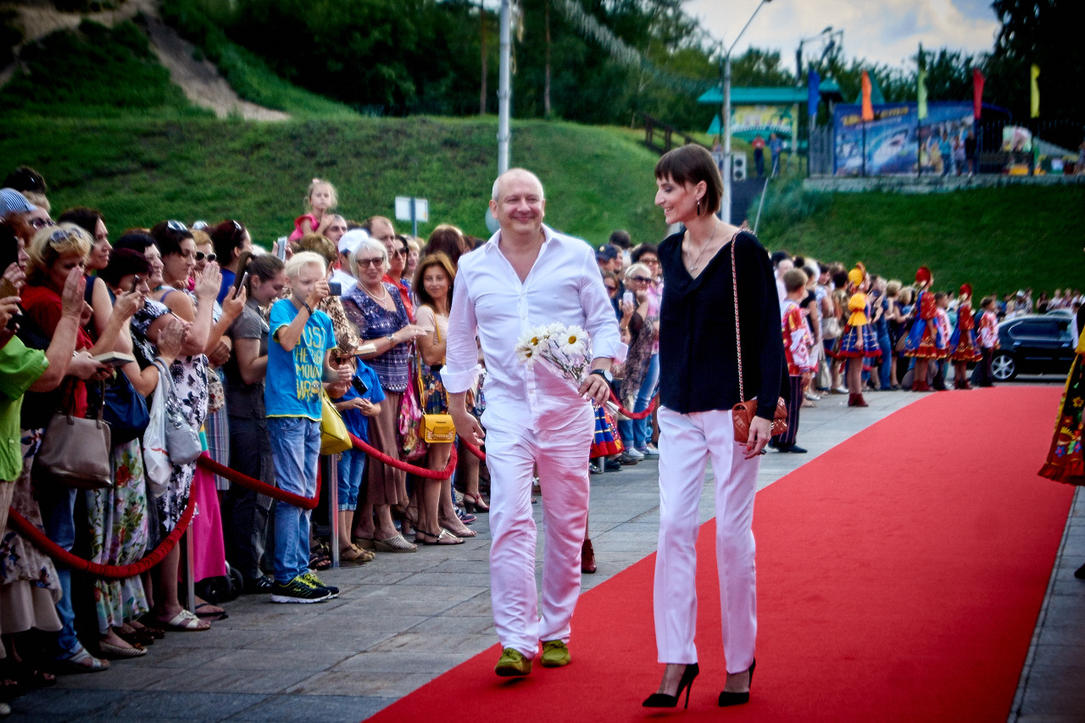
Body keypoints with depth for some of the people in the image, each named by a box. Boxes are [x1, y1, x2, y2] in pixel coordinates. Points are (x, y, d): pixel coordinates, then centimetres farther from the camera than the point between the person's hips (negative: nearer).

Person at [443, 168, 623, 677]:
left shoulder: (575, 256, 3)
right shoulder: (474, 268, 6)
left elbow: (603, 322, 5)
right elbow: (461, 341, 15)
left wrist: (600, 370, -13)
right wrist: (457, 407, 17)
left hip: (568, 406, 1)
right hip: (506, 409, 0)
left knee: (566, 525, 7)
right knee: (510, 520, -13)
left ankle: (555, 631, 21)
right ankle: (516, 640, -14)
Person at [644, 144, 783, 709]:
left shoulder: (743, 250, -9)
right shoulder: (670, 252, 8)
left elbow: (769, 334, -9)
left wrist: (764, 409, -15)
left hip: (732, 408, -5)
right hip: (679, 411, 5)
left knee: (732, 532, 1)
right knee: (674, 526, -2)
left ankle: (739, 662, 13)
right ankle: (676, 660, 2)